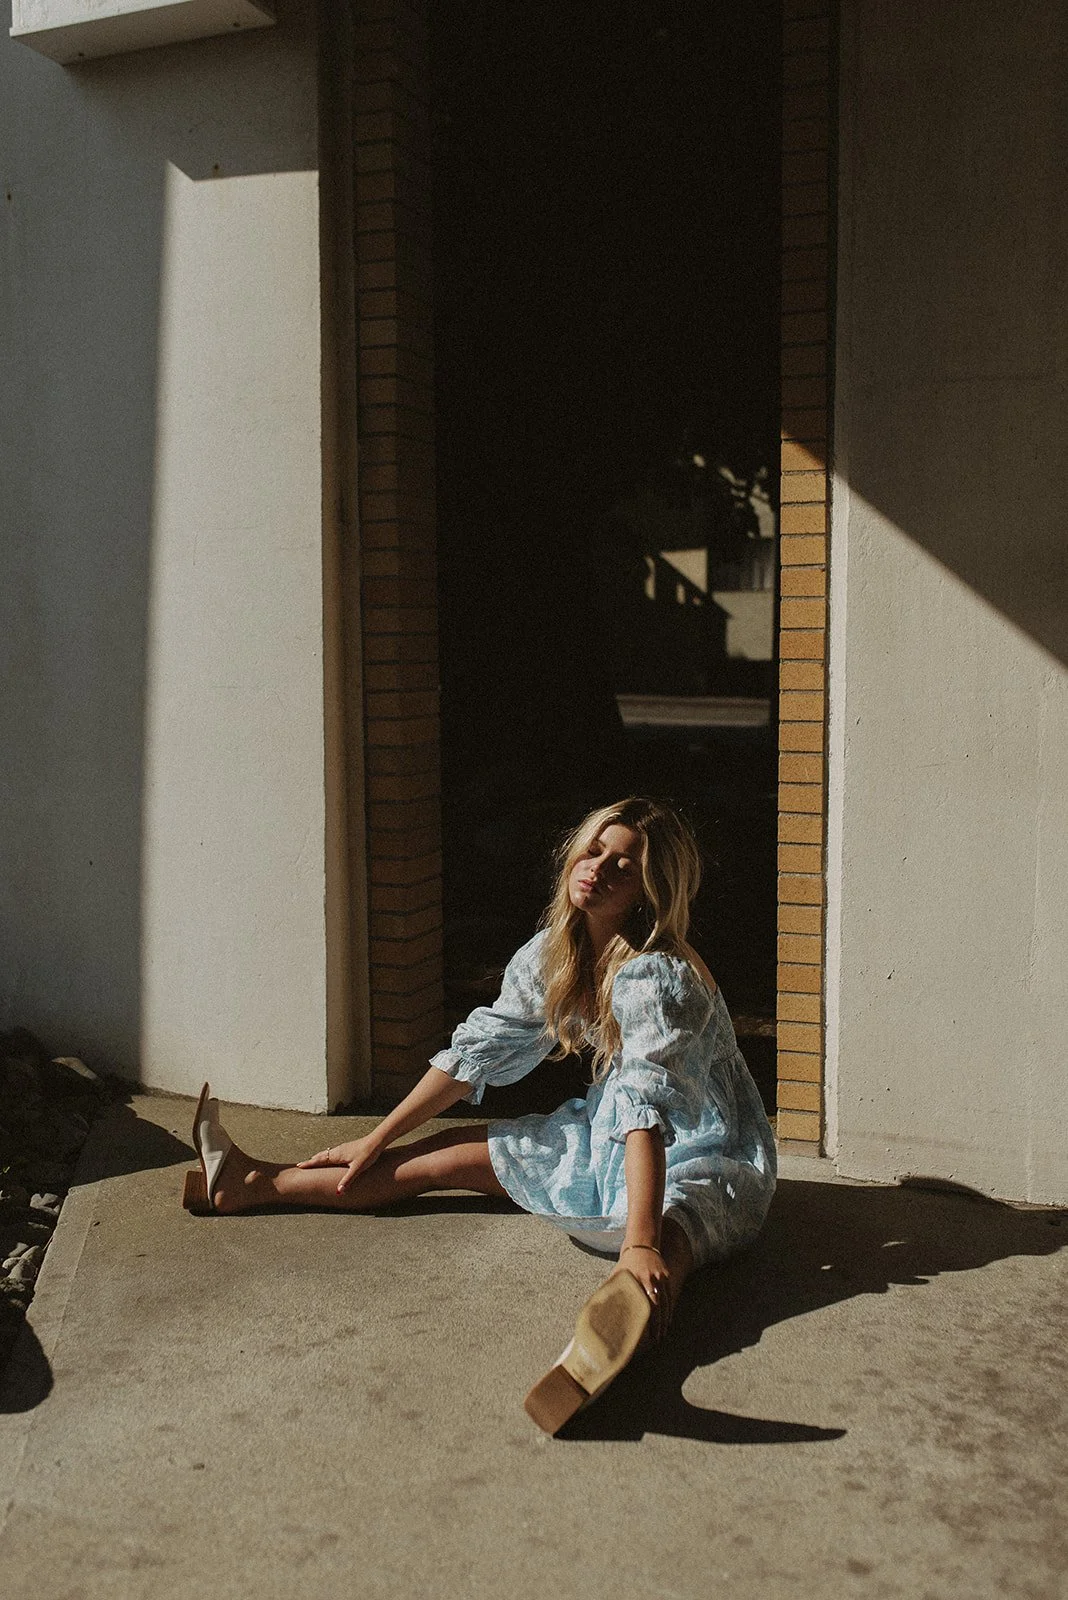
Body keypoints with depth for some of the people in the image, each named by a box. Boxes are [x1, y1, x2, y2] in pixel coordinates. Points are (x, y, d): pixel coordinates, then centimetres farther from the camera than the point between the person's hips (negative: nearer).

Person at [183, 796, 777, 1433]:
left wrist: (641, 1242, -50)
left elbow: (646, 1109, -40)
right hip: (610, 1142, 8)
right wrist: (375, 1141, 7)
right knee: (450, 1151, 8)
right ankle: (251, 1183, 18)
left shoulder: (656, 976, -27)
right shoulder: (551, 955, -3)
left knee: (653, 1259, -42)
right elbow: (477, 1049, 4)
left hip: (705, 1166, -8)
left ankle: (609, 1340, -77)